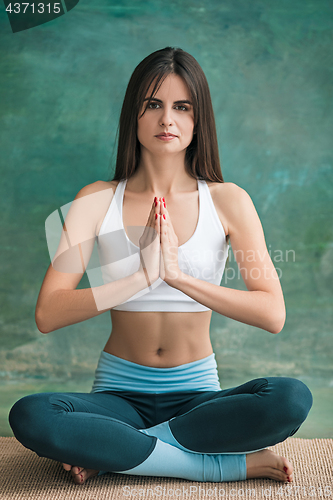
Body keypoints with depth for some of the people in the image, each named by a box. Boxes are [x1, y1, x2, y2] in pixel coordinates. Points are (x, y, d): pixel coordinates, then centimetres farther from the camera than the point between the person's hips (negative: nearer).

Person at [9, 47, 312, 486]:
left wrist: (180, 276, -23)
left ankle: (111, 452, -16)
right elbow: (47, 315, -13)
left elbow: (273, 314, -14)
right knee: (29, 417, -29)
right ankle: (232, 463, -20)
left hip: (197, 395, 0)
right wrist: (141, 277, -23)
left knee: (291, 398, -28)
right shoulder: (97, 200, -3)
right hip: (120, 393, 0)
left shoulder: (228, 201, -4)